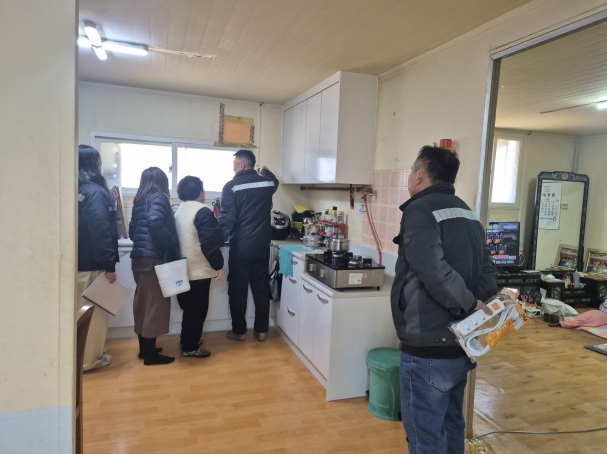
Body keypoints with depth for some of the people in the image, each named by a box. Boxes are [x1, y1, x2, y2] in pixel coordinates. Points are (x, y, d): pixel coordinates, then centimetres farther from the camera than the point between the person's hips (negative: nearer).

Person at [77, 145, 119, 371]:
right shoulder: (95, 192, -16)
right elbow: (100, 231, -22)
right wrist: (110, 264, -20)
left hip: (79, 261, 8)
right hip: (92, 263, -8)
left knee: (81, 309, 18)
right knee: (96, 310, 4)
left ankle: (82, 354, 30)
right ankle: (90, 358, 15)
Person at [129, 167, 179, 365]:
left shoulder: (140, 200, 16)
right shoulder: (159, 197, -7)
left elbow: (132, 230, 18)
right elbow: (155, 223, -24)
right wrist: (173, 244, -17)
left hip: (139, 257, 8)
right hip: (153, 257, -8)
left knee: (143, 301, 14)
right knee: (155, 302, -2)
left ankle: (144, 348, 25)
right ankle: (151, 354, 4)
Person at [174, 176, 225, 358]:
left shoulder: (179, 211, 11)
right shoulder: (202, 211, -16)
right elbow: (209, 242, -22)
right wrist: (218, 266, -15)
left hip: (183, 269, 9)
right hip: (198, 270, -9)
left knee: (189, 308, 20)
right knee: (197, 309, 2)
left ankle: (186, 341, 31)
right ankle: (190, 347, 11)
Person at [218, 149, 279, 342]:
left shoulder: (232, 186, -9)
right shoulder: (267, 183, 3)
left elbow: (226, 217, -14)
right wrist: (265, 172, 46)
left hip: (240, 247, -4)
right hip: (262, 245, 4)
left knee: (238, 290, 8)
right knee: (261, 288, 12)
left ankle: (239, 331, 17)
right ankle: (261, 330, 20)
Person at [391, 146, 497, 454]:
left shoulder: (420, 210, -14)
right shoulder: (466, 213, 13)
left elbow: (433, 271, -28)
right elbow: (487, 269, 12)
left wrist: (468, 305, -16)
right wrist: (478, 304, 0)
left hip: (428, 349, -8)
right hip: (462, 344, 9)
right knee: (451, 426, 22)